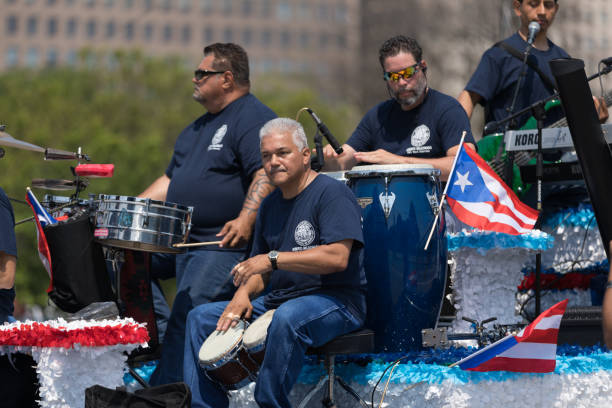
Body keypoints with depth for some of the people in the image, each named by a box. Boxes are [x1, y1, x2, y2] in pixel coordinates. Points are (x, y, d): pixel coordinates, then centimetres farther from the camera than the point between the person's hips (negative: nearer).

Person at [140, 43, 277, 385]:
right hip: (180, 240, 10)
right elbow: (171, 179, 27)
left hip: (227, 245, -10)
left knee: (188, 315, -19)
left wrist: (246, 220, -36)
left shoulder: (254, 119, -9)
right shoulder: (200, 125, 22)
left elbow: (266, 175, -23)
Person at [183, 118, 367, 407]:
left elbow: (338, 257, -24)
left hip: (335, 302, -9)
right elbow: (260, 270, 22)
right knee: (200, 318, 2)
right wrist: (244, 292, -2)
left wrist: (274, 259, -23)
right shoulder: (271, 205, 16)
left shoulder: (331, 194, -10)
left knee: (287, 317, -41)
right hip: (278, 300, 9)